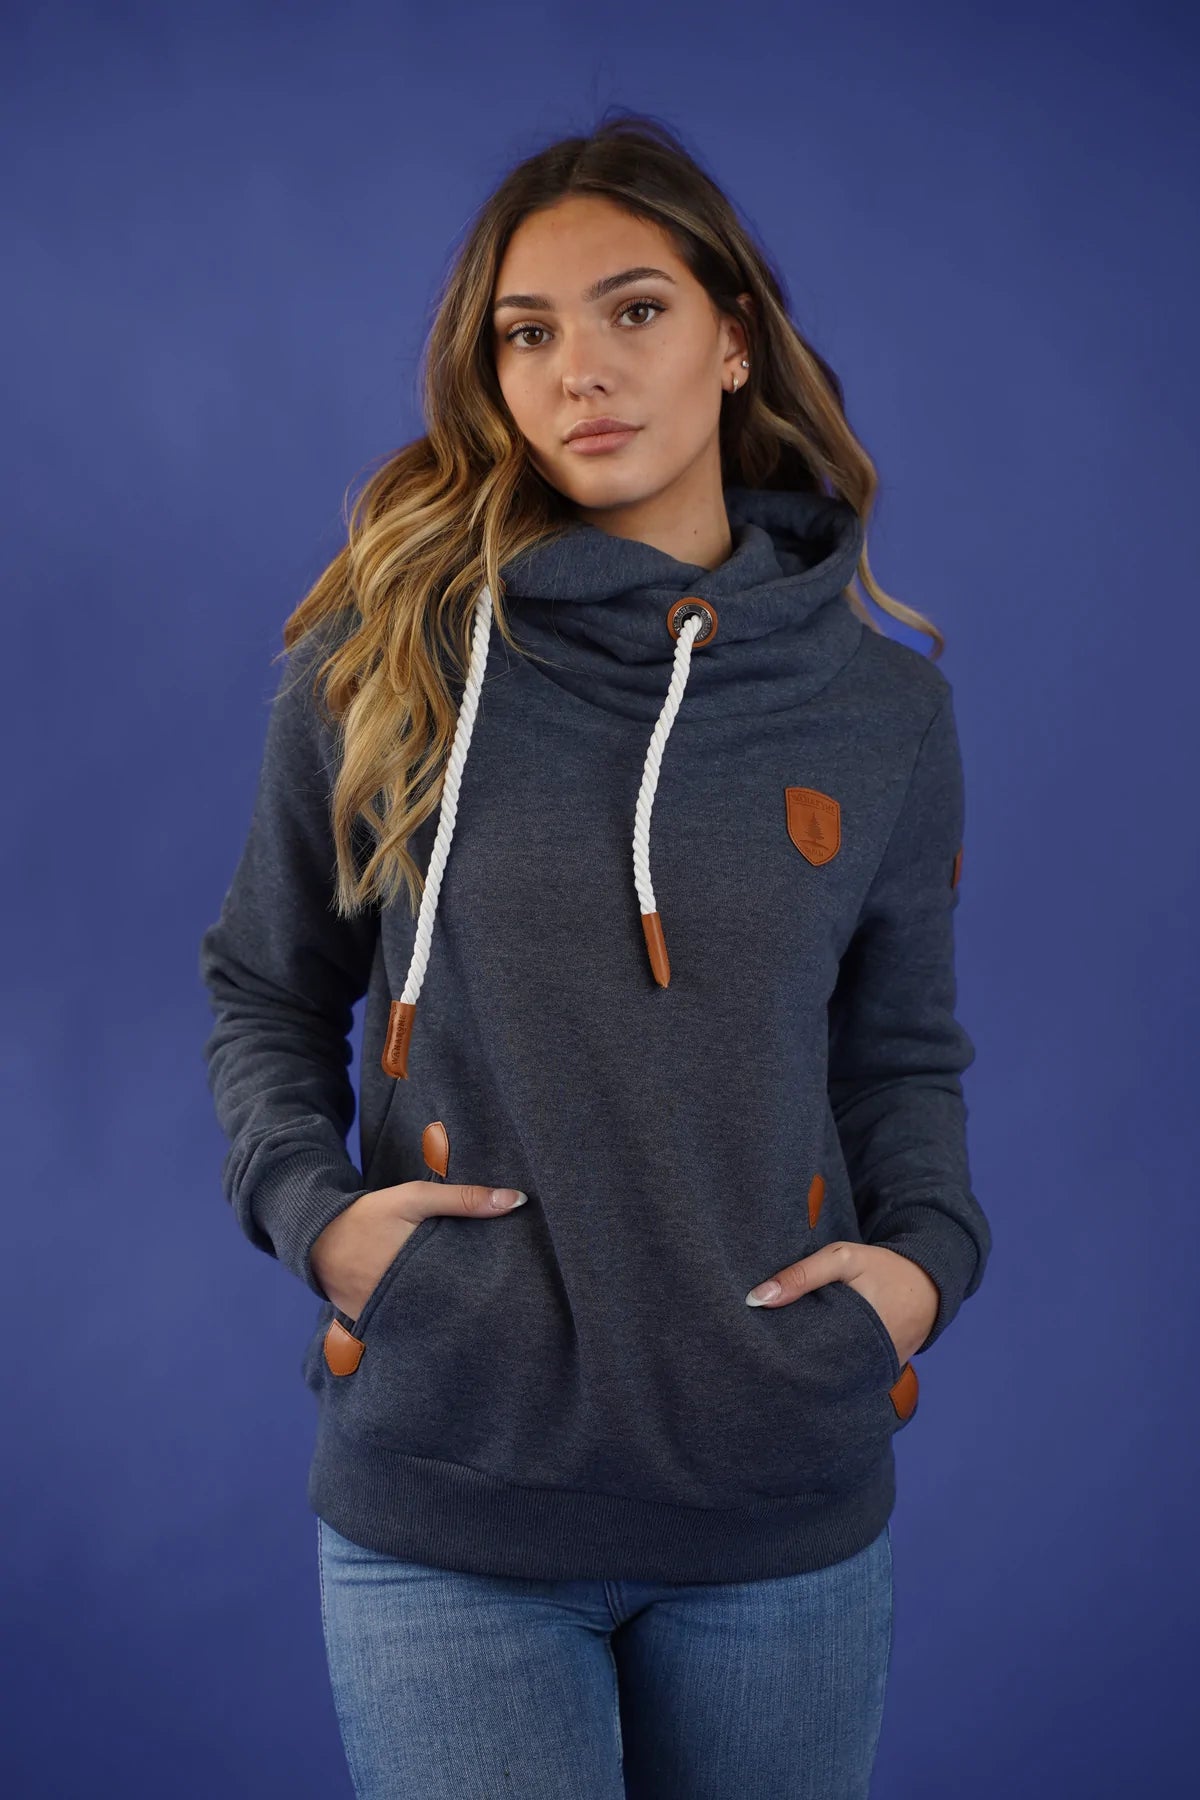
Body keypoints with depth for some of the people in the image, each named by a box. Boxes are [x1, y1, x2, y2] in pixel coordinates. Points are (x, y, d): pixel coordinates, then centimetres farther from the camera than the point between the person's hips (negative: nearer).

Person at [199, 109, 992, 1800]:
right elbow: (265, 990, 8)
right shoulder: (379, 660, -2)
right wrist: (310, 1206, -8)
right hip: (442, 1491, -1)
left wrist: (928, 1251, -5)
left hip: (786, 1505, 2)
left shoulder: (882, 702, 2)